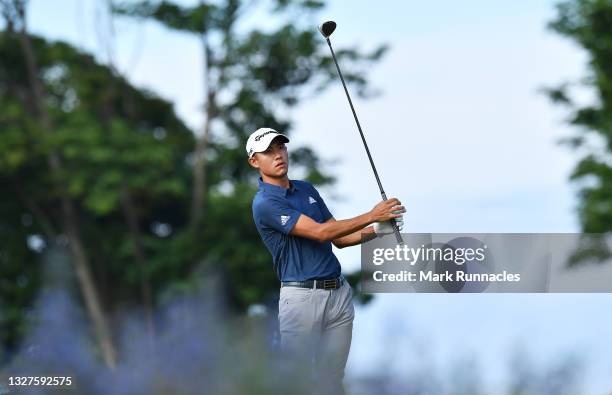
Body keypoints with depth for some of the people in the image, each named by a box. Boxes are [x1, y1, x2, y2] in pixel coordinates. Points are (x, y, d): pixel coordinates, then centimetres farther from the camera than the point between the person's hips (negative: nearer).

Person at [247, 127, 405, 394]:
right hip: (302, 296, -7)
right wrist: (371, 216, -17)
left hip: (339, 292, 7)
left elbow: (339, 238, 16)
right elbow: (320, 233, -17)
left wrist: (375, 231, -2)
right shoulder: (264, 203, -11)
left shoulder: (306, 189, 15)